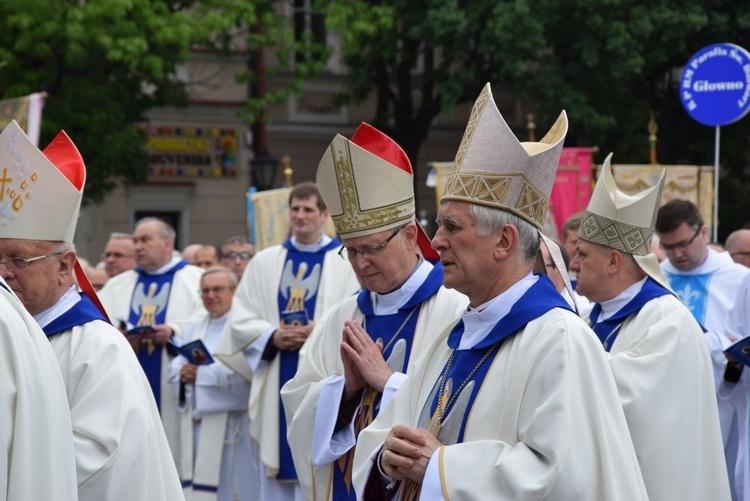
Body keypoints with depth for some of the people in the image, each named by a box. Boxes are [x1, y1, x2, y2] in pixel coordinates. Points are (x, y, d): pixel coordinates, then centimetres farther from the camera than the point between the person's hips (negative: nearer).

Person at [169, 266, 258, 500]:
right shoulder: (195, 329, 19)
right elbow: (176, 365, 12)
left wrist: (200, 373, -14)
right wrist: (183, 373, -11)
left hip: (230, 424, -7)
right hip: (196, 422, 7)